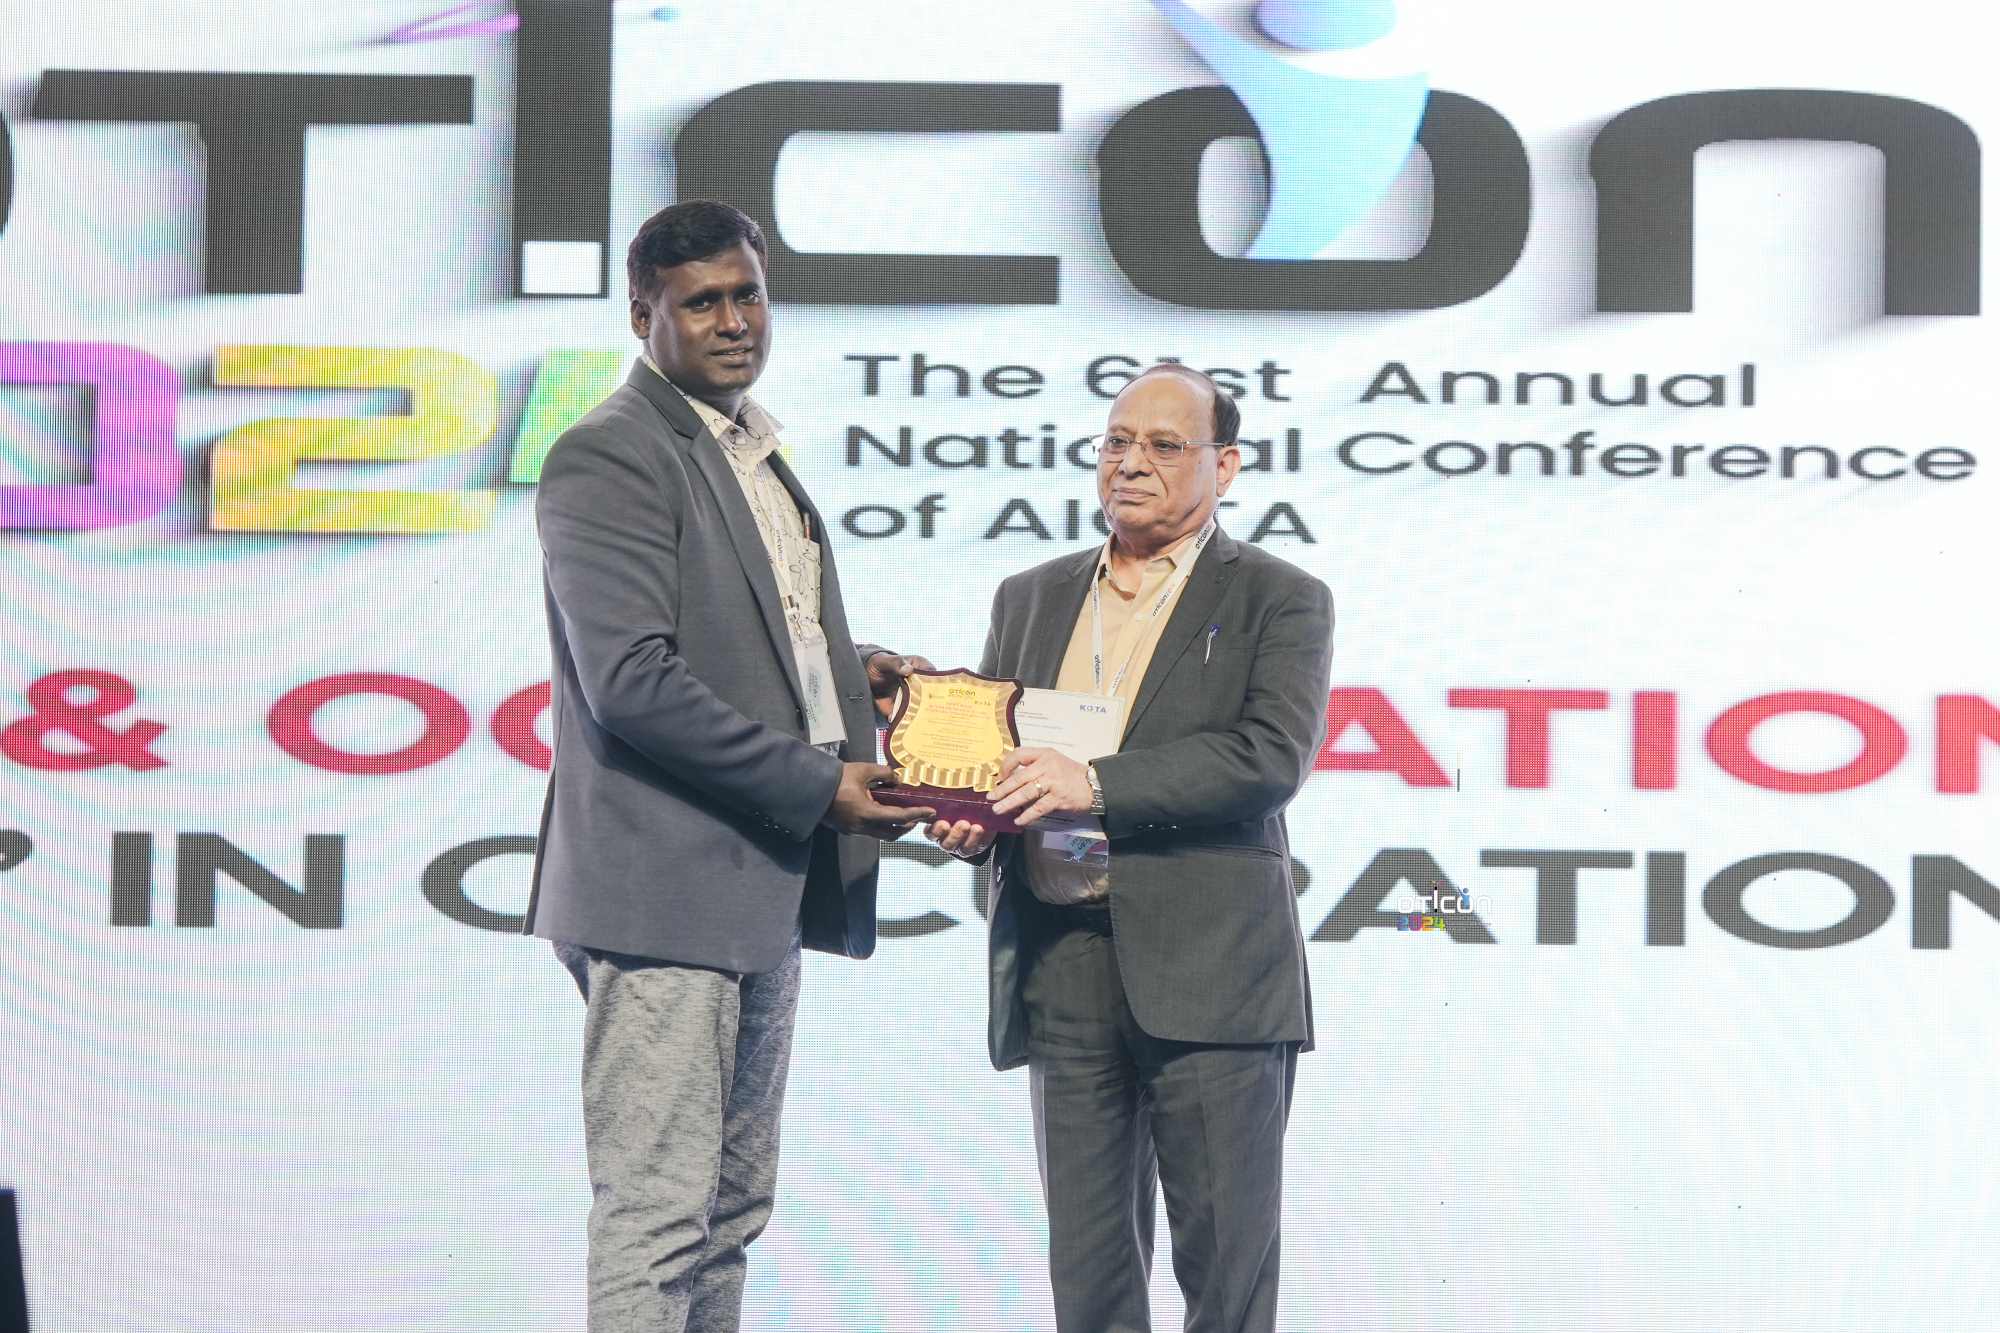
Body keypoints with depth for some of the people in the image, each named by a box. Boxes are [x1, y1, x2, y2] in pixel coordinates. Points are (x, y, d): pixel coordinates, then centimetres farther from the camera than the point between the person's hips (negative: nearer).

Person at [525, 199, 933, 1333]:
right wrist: (817, 786, -17)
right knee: (657, 1215, -8)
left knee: (732, 1212, 14)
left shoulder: (754, 451, 18)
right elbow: (632, 683, -20)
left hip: (768, 888, 10)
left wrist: (849, 673, 9)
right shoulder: (609, 458, -11)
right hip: (668, 891, -10)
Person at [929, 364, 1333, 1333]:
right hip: (1062, 969, 4)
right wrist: (967, 821, -3)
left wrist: (1097, 784, -19)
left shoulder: (1279, 601, 3)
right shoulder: (1029, 598, 19)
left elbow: (1272, 755, -12)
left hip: (1209, 971, -4)